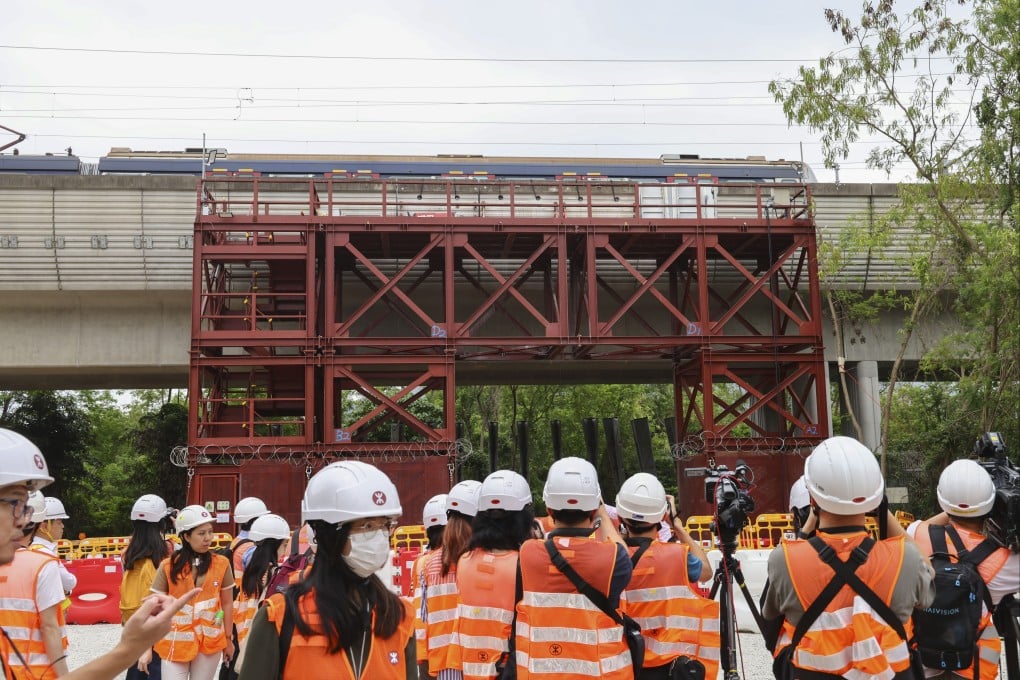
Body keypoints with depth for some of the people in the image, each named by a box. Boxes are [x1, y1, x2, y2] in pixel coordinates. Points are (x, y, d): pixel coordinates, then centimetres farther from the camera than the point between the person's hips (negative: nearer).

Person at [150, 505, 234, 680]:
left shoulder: (221, 564, -2)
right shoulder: (168, 566, -4)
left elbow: (227, 603, 6)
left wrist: (228, 638, 9)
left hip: (209, 642, 1)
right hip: (175, 643, -1)